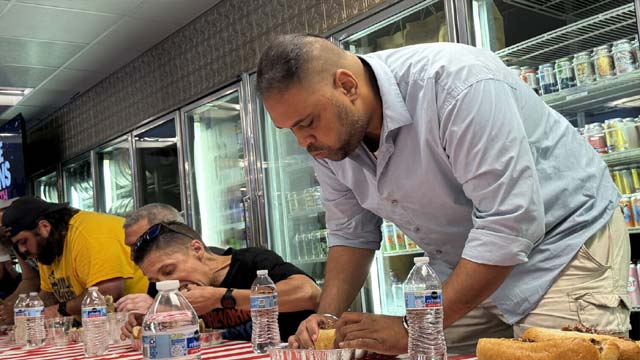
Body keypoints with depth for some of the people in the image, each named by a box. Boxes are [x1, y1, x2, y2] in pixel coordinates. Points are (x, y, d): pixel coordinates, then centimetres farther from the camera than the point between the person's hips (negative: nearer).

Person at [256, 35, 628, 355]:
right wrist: (327, 317, -11)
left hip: (565, 239, -6)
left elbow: (509, 223, -33)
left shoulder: (453, 82, -31)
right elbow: (351, 234, 5)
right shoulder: (329, 137, -7)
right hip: (474, 272, 6)